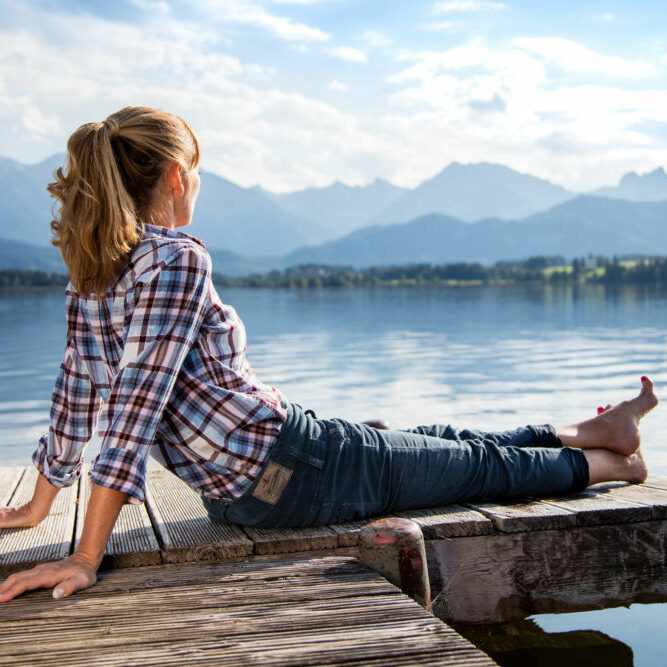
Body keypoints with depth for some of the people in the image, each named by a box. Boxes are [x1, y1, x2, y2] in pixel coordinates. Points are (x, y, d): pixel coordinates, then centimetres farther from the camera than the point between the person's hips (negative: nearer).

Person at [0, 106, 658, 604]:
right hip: (291, 469, -9)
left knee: (433, 440, 23)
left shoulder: (90, 272, 3)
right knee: (480, 463, 15)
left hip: (235, 493, 9)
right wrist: (86, 559, -27)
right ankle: (598, 461, 40)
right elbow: (136, 404, -27)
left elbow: (76, 393, 8)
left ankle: (591, 430, 42)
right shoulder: (176, 259, -23)